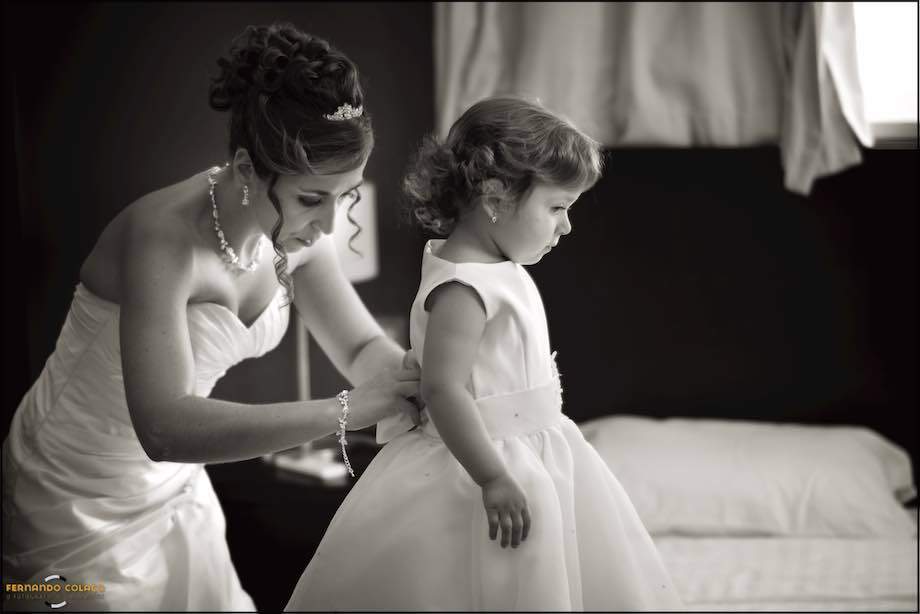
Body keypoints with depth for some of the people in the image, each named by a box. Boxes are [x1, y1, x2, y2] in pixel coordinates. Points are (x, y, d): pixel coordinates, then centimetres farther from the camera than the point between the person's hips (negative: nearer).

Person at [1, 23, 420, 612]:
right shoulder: (163, 237, -32)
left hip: (175, 488, 6)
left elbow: (363, 347, -1)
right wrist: (347, 410, -43)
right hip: (77, 502, -6)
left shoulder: (295, 228, -11)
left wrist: (410, 373, -24)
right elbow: (165, 429, -42)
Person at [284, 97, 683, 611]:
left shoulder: (498, 271, 7)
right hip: (495, 469, -10)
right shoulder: (462, 288, -23)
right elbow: (443, 389, -29)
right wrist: (493, 478, -29)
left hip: (530, 461, 10)